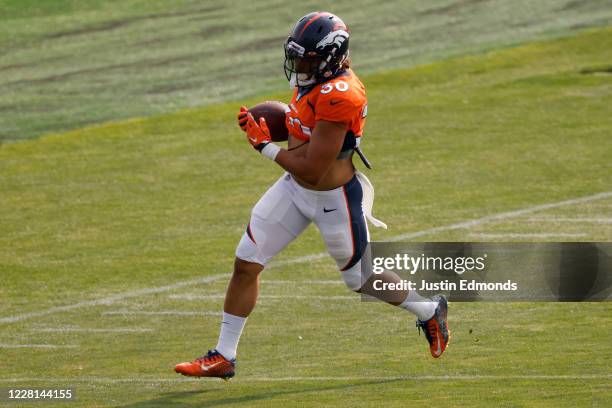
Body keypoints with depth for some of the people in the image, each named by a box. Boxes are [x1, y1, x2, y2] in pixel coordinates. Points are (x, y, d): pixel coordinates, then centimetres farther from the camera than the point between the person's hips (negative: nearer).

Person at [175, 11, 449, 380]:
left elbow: (311, 170, -29)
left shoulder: (338, 97, -32)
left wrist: (265, 145, -20)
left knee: (361, 277, 11)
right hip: (295, 187, 8)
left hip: (334, 198, -8)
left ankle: (430, 312, 38)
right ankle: (224, 356, 11)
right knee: (246, 263, 3)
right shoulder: (314, 78, -4)